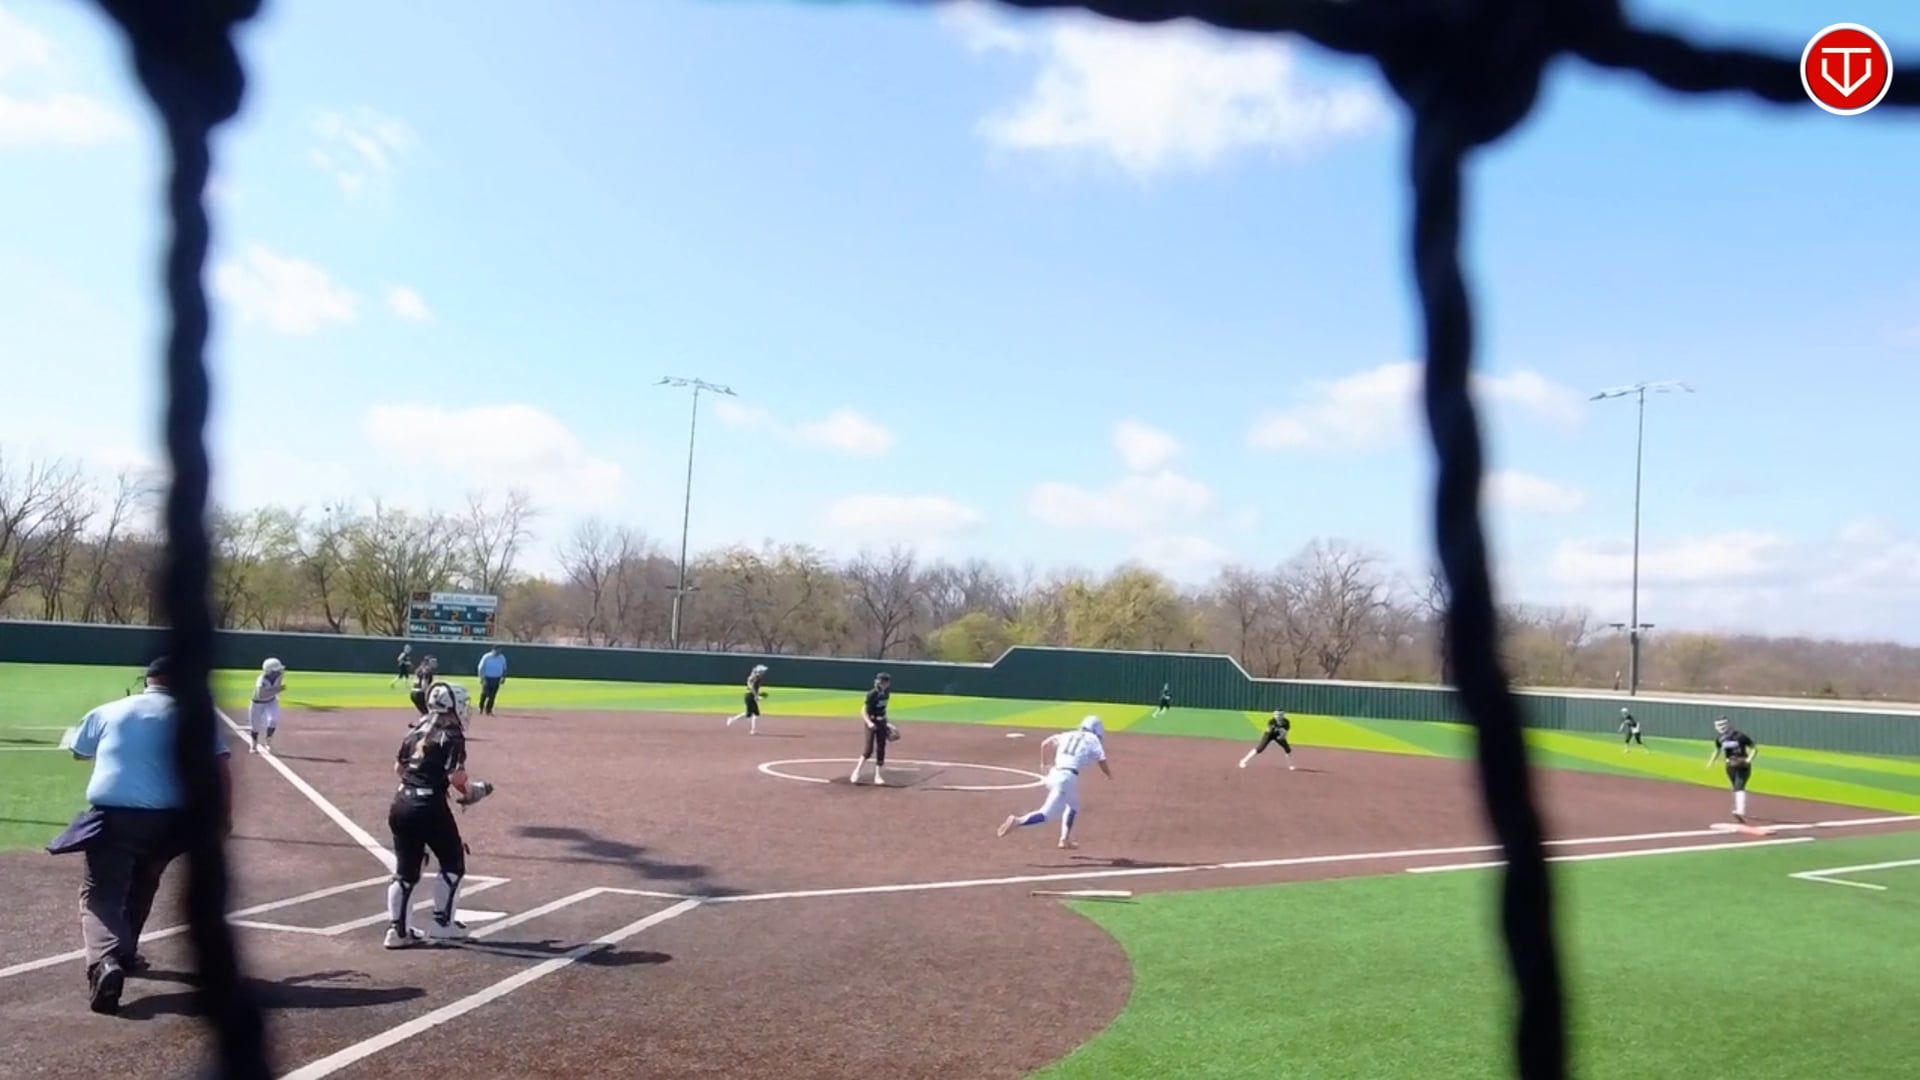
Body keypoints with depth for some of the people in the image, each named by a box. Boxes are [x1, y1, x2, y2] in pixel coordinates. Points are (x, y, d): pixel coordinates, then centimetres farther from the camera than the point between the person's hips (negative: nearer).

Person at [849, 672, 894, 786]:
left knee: (881, 750, 6)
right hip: (872, 723, -7)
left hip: (881, 724, 7)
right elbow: (864, 711, -18)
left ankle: (878, 776, 13)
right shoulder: (872, 695, -17)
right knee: (869, 749, -11)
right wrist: (869, 722, -33)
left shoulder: (886, 694, 4)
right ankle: (856, 772, 4)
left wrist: (888, 723, 18)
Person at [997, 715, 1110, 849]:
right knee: (1047, 814, -11)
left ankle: (1065, 839, 30)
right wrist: (1109, 774, 30)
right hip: (1068, 777, -7)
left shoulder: (1067, 735, 21)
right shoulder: (1093, 740, 9)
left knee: (1073, 806, 30)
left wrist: (1044, 764, 27)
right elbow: (1103, 764, 9)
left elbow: (1045, 744, 14)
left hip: (1054, 774, 7)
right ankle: (1018, 821, -30)